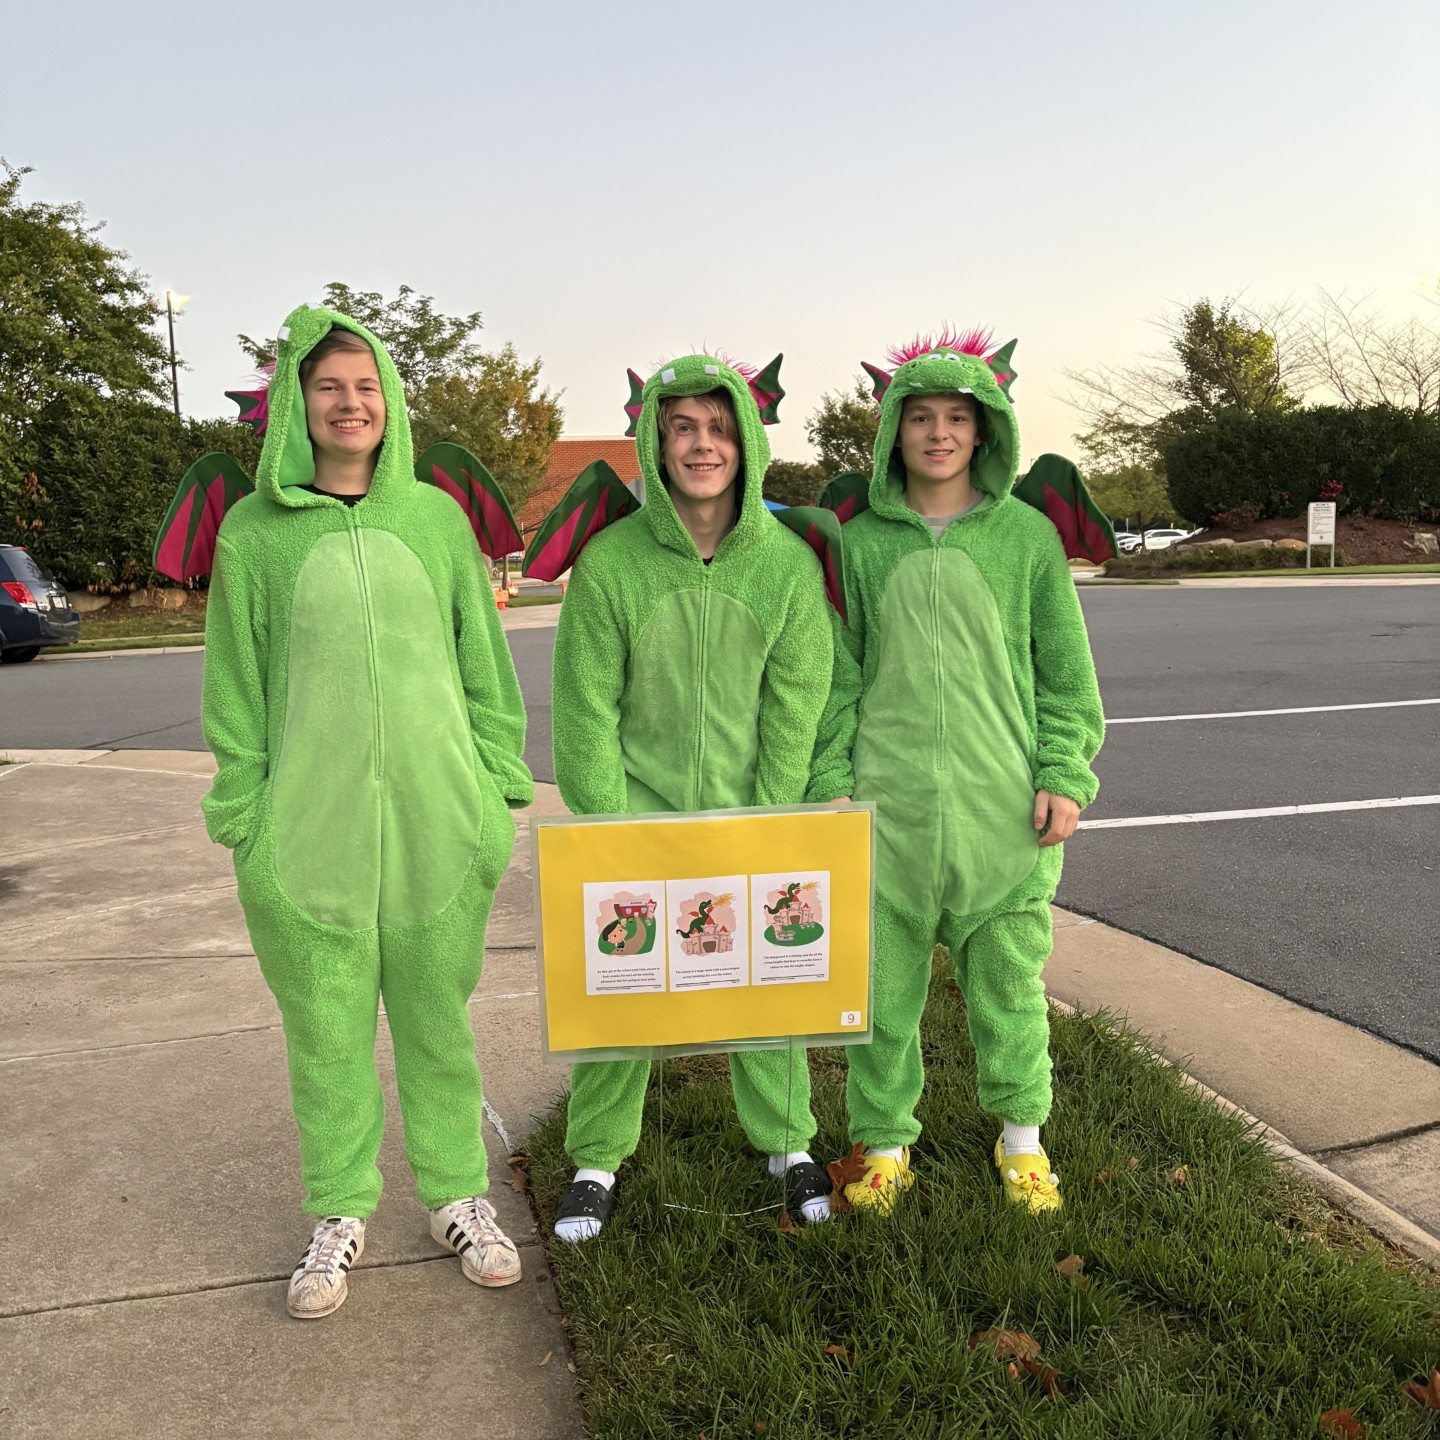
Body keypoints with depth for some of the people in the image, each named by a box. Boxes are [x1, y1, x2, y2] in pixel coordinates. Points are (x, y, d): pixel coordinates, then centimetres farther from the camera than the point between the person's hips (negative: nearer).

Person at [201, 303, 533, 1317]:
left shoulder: (436, 517, 6)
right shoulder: (254, 532, 2)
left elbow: (486, 666, 9)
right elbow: (236, 691, 5)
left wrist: (500, 792, 5)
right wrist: (244, 818, 0)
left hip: (438, 824, 1)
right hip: (307, 834, -1)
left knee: (439, 1022, 12)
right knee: (328, 1033, 9)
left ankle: (457, 1195, 28)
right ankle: (340, 1215, 27)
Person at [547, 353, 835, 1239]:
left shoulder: (788, 565, -6)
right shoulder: (610, 563, -10)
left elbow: (795, 712, -5)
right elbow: (587, 713, -8)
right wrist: (616, 830, -11)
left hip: (752, 823, 1)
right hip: (633, 817, -1)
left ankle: (788, 1141, 32)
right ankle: (598, 1158, 25)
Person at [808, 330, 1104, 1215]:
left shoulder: (1028, 535, 2)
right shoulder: (861, 541, 4)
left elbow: (1067, 672, 5)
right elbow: (839, 675, 6)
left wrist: (1066, 775, -4)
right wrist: (830, 780, 0)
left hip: (1006, 807, 0)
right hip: (886, 807, 1)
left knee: (1010, 976, 11)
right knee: (883, 983, 8)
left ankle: (1022, 1133, 33)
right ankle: (886, 1142, 26)